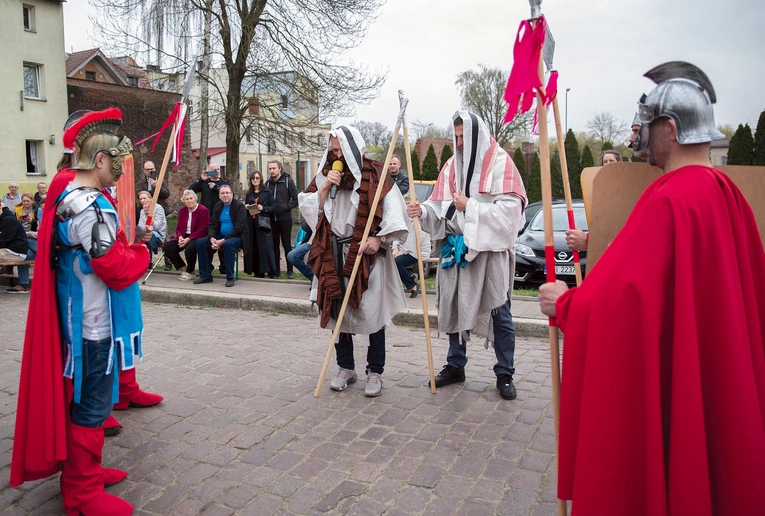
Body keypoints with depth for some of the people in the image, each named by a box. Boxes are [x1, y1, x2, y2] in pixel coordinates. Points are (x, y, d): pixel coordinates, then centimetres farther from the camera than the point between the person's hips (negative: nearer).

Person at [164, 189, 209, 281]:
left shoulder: (203, 210, -9)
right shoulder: (182, 211, 12)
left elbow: (202, 229, -14)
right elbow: (178, 228, 14)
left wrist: (188, 239, -20)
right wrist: (180, 237, -9)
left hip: (197, 237, -6)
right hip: (184, 237, 6)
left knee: (189, 249, -36)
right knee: (168, 247, -16)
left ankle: (190, 272, -7)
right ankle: (183, 268, 3)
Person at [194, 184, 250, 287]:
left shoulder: (239, 206, -10)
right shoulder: (218, 206, 9)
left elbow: (239, 228, -18)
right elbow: (213, 225, 6)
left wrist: (223, 240, -25)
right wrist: (212, 239, -15)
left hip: (236, 237, -6)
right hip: (220, 236, 6)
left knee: (228, 244, -38)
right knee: (200, 243, -11)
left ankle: (230, 278, -26)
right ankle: (205, 275, -1)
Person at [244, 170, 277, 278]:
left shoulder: (267, 192, 4)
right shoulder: (248, 194, 17)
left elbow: (273, 207, 1)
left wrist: (263, 208, -14)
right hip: (251, 223, 4)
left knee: (266, 247, -8)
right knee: (253, 247, 0)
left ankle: (272, 271, -4)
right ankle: (257, 271, 7)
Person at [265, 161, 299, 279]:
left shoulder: (288, 181, -3)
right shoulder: (268, 183, 10)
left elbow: (296, 199, -5)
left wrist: (287, 207, -15)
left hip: (285, 218, -4)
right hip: (272, 219, 4)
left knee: (287, 245, 2)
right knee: (274, 245, 8)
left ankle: (290, 270, 9)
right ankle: (276, 270, 16)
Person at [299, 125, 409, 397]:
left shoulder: (374, 174, -4)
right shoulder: (324, 174, 10)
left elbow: (394, 210, -8)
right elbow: (309, 208, 7)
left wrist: (379, 239, -17)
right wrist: (326, 187, -7)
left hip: (366, 253, -4)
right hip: (334, 253, 4)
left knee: (371, 311, -1)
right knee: (337, 309, 9)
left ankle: (375, 372, 13)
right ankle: (346, 368, 24)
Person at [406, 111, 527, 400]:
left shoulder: (500, 163, -5)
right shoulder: (452, 165, 11)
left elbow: (509, 209, -14)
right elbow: (442, 208, 8)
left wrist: (470, 207, -15)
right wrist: (424, 211, -13)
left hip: (491, 250, -5)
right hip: (456, 249, 5)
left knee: (499, 312, 3)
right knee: (453, 307, 11)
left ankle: (505, 374, 17)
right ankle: (455, 366, 28)